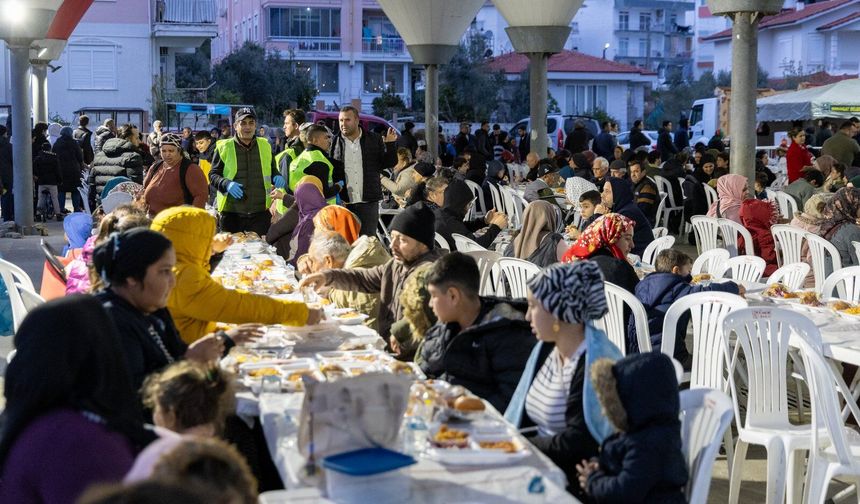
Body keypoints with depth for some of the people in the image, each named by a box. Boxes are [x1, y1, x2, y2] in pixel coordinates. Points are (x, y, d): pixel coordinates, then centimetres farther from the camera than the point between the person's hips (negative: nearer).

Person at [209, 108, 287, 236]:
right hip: (231, 214, -2)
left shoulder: (265, 146, 12)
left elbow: (273, 170, 23)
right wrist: (227, 184, -17)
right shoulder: (224, 147, 2)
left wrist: (278, 177, -1)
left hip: (260, 212, 2)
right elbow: (213, 175, 4)